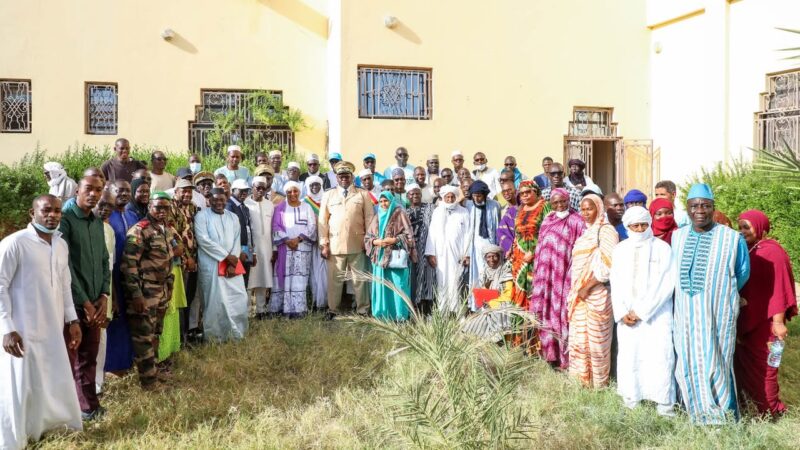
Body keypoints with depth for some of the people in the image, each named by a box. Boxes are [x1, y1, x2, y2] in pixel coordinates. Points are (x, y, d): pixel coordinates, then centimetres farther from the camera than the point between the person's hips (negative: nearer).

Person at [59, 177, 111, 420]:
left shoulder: (98, 223, 12)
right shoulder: (65, 219, -11)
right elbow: (64, 265, -15)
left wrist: (103, 296, 0)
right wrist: (84, 301, -13)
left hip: (94, 302, 7)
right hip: (72, 302, -6)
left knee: (89, 357, 13)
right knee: (67, 358, 3)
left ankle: (88, 405, 23)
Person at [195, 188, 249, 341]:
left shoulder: (233, 217, 13)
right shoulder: (202, 216, -2)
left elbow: (237, 241, 7)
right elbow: (204, 240, -12)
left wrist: (232, 263, -7)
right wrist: (226, 256, -12)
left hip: (232, 265, 4)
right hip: (211, 265, -4)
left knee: (239, 298, 1)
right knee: (215, 300, -2)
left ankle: (236, 333, 16)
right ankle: (215, 336, 10)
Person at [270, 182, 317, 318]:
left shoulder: (307, 207, 10)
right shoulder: (280, 208, 8)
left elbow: (312, 227, 1)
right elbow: (276, 227, 0)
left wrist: (298, 238, -12)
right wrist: (287, 240, -13)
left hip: (302, 248, 0)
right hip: (284, 248, 0)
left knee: (299, 278, -4)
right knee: (285, 277, -3)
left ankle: (298, 308, -5)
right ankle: (283, 307, 1)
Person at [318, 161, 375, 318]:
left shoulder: (363, 194, 8)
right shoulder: (328, 195, 10)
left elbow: (369, 219, 5)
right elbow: (323, 221, 7)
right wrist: (324, 244, 1)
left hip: (357, 245, 0)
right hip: (335, 245, 1)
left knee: (359, 279, 5)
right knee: (335, 279, 4)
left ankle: (363, 310, 15)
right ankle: (333, 310, 16)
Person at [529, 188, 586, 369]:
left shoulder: (577, 222, -2)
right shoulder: (547, 221, 14)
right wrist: (538, 274, 13)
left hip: (565, 274, -5)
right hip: (546, 275, 5)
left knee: (562, 313, -4)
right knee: (547, 313, 6)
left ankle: (565, 358, 2)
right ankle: (550, 353, 15)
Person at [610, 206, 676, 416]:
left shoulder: (662, 248, -1)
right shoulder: (620, 249, 11)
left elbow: (665, 284, -7)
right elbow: (615, 283, 9)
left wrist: (641, 311, -10)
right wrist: (622, 312, -4)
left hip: (656, 314, -3)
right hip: (627, 315, 3)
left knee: (659, 357, -7)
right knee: (628, 356, 3)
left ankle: (663, 403, 1)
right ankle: (630, 401, 11)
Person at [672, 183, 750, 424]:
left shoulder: (733, 239, -8)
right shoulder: (677, 236, 5)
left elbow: (741, 275, 7)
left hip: (717, 316, -4)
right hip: (685, 316, 4)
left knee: (716, 364, 2)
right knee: (689, 365, 9)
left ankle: (722, 419, 19)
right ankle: (697, 416, 24)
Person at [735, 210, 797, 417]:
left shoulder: (771, 252, -11)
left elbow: (779, 288, -15)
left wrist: (778, 321, -19)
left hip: (762, 322, -6)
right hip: (745, 320, 6)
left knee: (761, 365, 3)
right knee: (743, 363, 12)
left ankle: (771, 410, 19)